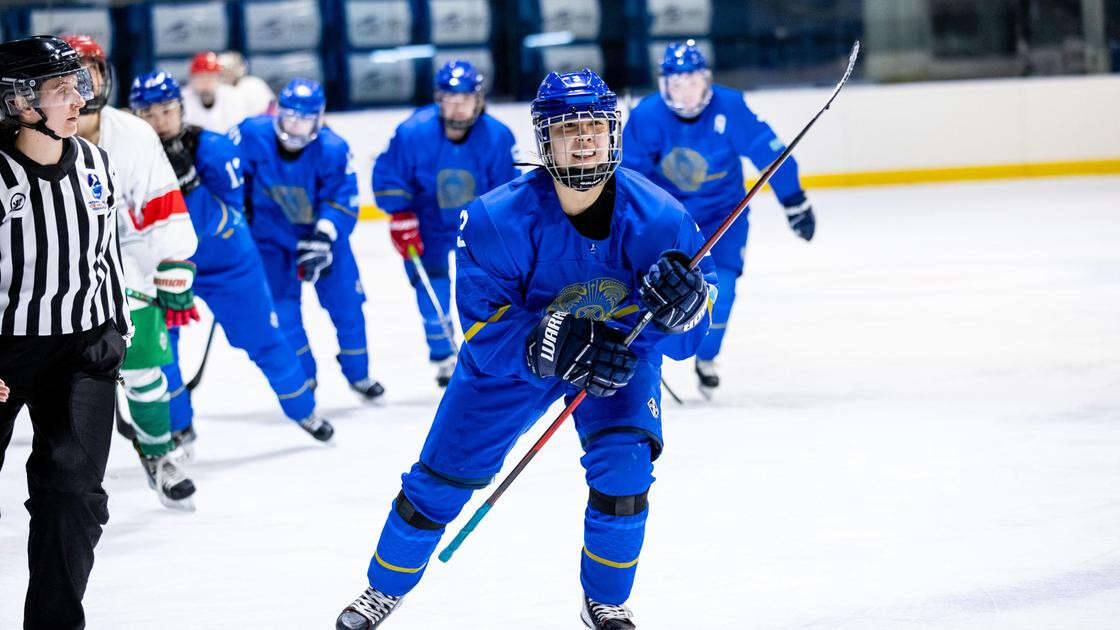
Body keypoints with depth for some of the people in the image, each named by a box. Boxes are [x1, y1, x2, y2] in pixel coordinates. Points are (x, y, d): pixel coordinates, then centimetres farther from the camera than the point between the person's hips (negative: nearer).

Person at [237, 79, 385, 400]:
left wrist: (322, 239, -34)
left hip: (322, 232, 0)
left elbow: (343, 201, -22)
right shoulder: (253, 135, -23)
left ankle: (358, 373, 26)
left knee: (345, 301, 4)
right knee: (282, 304, -6)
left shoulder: (333, 150, -24)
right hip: (271, 234, 0)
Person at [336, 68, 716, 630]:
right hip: (513, 353, 0)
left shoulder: (657, 218, -27)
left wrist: (680, 303, -44)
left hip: (622, 347, 0)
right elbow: (485, 331, -29)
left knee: (624, 464, -21)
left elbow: (688, 335, -20)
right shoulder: (497, 220, -30)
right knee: (443, 475, 3)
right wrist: (555, 348, -45)